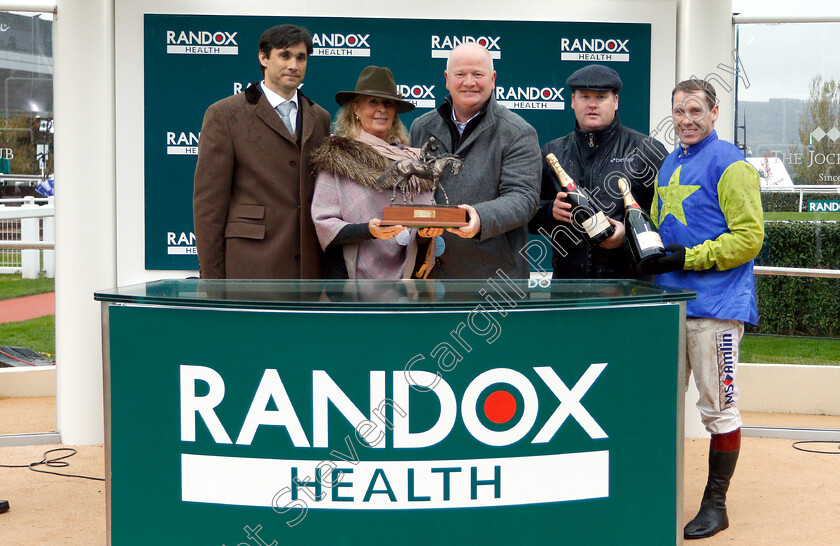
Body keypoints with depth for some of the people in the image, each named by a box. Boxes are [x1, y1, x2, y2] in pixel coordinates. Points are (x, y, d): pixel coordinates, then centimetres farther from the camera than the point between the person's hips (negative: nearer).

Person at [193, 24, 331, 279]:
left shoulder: (320, 118, 17)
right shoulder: (224, 114, 2)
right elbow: (208, 201, -2)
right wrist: (211, 276, -6)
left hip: (310, 266, 5)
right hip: (250, 267, -4)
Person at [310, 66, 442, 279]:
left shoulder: (413, 158, 12)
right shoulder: (337, 158, 1)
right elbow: (323, 224, -5)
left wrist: (426, 232, -6)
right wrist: (367, 230, -19)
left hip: (403, 273, 3)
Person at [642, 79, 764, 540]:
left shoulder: (730, 165, -6)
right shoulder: (668, 167, 18)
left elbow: (749, 237, -13)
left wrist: (688, 258, -17)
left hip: (715, 305, -8)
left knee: (718, 408, 0)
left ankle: (715, 505, 9)